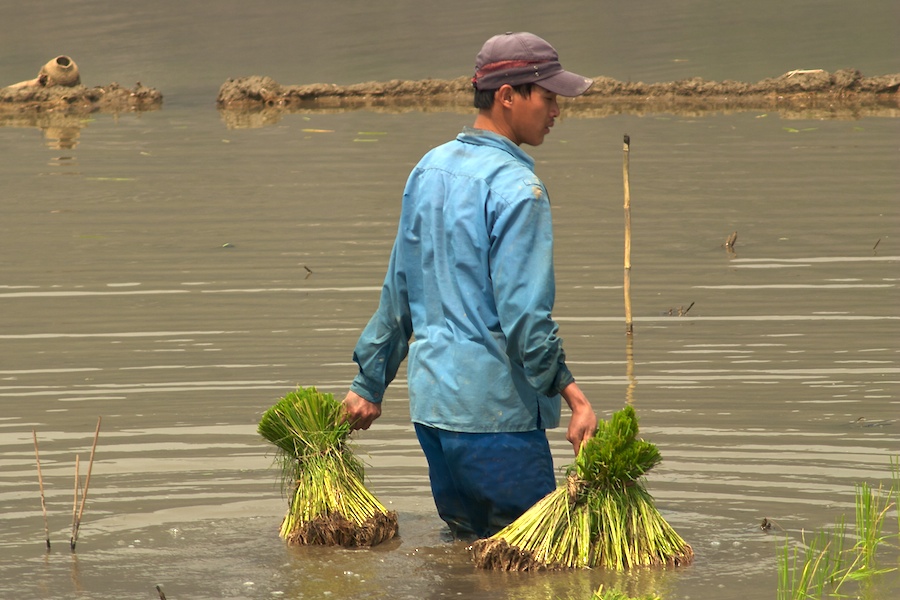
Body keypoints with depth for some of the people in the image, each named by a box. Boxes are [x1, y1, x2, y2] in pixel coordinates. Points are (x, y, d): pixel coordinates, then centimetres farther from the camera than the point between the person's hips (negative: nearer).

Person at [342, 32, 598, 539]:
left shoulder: (430, 169, 11)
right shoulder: (516, 188, -14)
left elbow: (397, 293, 18)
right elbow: (524, 314, -20)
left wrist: (370, 383, 23)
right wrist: (573, 396, -21)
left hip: (431, 399, 8)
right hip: (496, 409, -8)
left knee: (466, 543, 18)